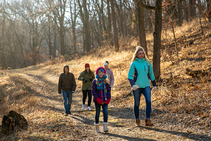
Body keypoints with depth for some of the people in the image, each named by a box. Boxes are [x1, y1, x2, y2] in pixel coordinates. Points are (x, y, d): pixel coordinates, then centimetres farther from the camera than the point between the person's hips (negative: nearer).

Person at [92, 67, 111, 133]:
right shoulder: (95, 82, 1)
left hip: (105, 100, 1)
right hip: (97, 100, -1)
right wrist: (97, 99, -14)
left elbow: (109, 90, 7)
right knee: (97, 113, 6)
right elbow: (93, 91, -3)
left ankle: (105, 127, -13)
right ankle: (97, 127, 18)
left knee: (105, 112, -12)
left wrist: (108, 99, -6)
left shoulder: (106, 81, 7)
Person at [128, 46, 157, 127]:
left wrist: (154, 85, 19)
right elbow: (130, 75, -6)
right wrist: (133, 84, -21)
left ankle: (148, 120, -12)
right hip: (136, 87, -2)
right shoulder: (134, 64, -2)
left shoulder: (147, 63, 8)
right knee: (137, 104, 5)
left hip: (146, 86, 2)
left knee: (148, 101, -14)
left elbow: (151, 74, 18)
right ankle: (137, 121, 19)